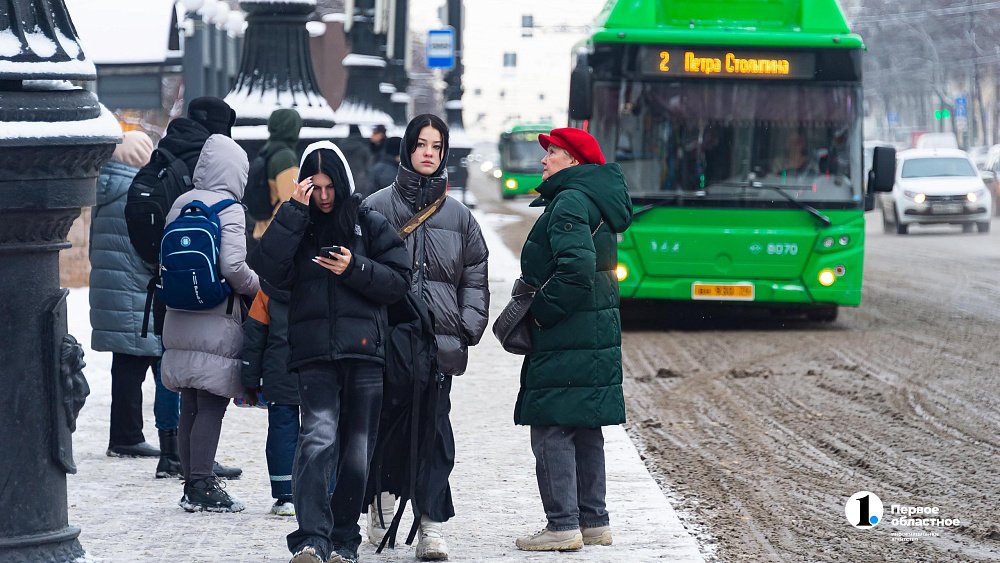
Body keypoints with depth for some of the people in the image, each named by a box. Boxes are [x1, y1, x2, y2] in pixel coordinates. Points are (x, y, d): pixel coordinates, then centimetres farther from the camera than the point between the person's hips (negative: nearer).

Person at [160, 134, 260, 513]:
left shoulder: (181, 204, 8)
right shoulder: (229, 210, -11)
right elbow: (233, 266, -19)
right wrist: (256, 287, -3)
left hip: (180, 321, 7)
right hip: (216, 324, -7)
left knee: (190, 406, 12)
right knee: (212, 405, -2)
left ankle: (192, 483, 17)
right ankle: (201, 486, -3)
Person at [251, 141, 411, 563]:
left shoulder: (370, 224, 9)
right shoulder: (295, 225, 11)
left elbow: (399, 281, 6)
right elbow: (269, 270, -6)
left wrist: (355, 269, -9)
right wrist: (296, 211, -8)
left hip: (364, 353, 1)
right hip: (314, 354, -1)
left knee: (356, 453, 5)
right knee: (318, 440, -20)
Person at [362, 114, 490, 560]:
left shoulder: (458, 215, 13)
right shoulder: (376, 207, 5)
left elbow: (475, 278, 15)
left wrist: (469, 328, 4)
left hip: (439, 339, 1)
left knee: (434, 429, -5)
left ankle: (432, 526, -7)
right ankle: (382, 497, 27)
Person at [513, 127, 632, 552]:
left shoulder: (570, 202, -15)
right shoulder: (595, 203, 17)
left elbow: (576, 267, -26)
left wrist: (543, 311, -16)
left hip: (566, 339, -10)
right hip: (598, 332, 10)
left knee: (552, 429, -7)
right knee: (585, 430, 15)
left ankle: (563, 525, -8)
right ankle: (593, 521, 21)